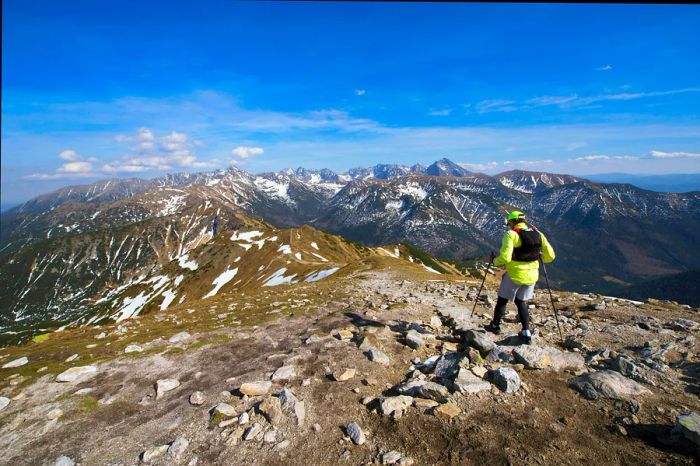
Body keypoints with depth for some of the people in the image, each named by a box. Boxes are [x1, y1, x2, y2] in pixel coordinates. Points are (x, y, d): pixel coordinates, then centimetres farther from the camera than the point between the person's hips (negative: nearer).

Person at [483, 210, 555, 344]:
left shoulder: (511, 234, -16)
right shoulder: (538, 234, 2)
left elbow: (505, 257, -25)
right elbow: (550, 256, 4)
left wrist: (494, 261, -5)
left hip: (514, 275, -5)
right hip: (531, 275, 6)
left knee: (502, 300, 16)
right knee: (521, 302, 22)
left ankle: (495, 326, 33)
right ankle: (526, 333, 19)